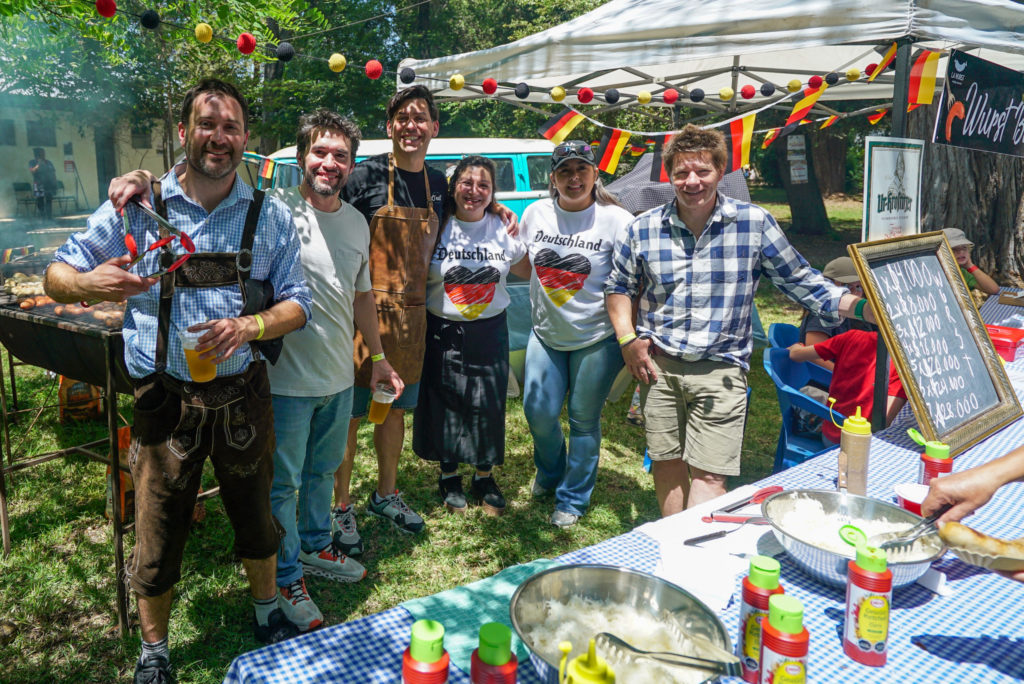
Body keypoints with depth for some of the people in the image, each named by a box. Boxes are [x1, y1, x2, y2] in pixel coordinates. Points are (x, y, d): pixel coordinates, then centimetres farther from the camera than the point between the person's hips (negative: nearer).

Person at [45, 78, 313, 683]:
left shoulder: (269, 215, 2)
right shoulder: (138, 206, -2)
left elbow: (298, 303, 2)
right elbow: (58, 275, 3)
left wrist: (249, 326, -18)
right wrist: (90, 284, -21)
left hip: (243, 397, 1)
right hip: (166, 399, -1)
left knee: (256, 516, 16)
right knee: (158, 535, 9)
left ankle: (268, 612, 44)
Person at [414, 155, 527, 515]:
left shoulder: (504, 229, -1)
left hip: (490, 331, 1)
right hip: (442, 331, 0)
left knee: (489, 404, 6)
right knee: (444, 403, 7)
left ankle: (485, 478, 28)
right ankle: (449, 476, 29)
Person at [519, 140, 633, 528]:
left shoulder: (616, 220, -10)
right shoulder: (535, 214, 2)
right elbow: (525, 268, 16)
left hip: (597, 338, -3)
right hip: (546, 333, 4)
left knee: (584, 419, 7)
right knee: (539, 412, 4)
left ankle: (573, 499, 27)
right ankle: (549, 474, 37)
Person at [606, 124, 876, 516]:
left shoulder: (755, 224, -2)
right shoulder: (643, 229, 2)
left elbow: (801, 282, 3)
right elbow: (619, 286, 15)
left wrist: (863, 308, -8)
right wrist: (627, 338, 2)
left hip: (720, 369, -2)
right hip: (658, 365, 2)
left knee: (707, 475, -6)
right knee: (666, 465, 11)